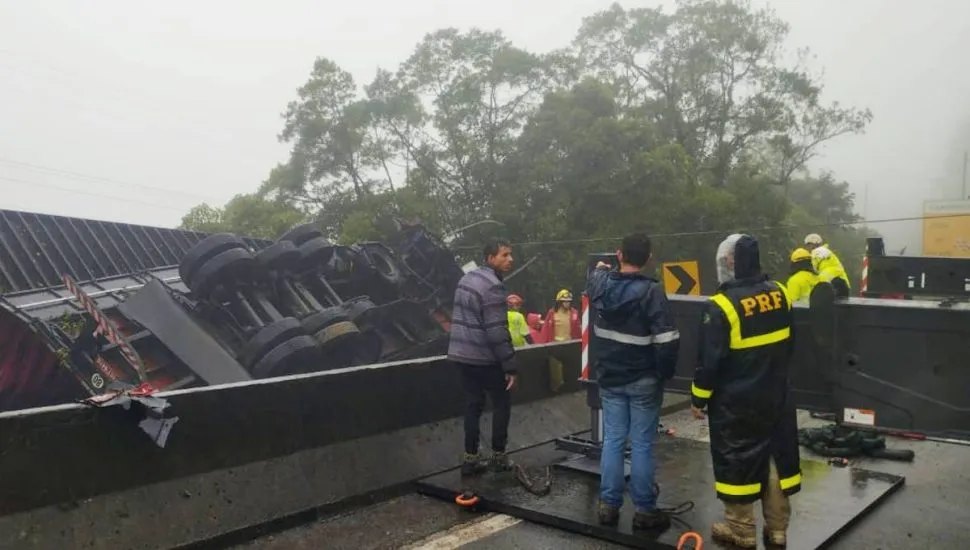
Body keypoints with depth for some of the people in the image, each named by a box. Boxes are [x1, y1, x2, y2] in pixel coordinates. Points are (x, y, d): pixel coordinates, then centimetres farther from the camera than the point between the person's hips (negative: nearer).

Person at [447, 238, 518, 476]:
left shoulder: (467, 278, 11)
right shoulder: (493, 286, -18)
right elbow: (497, 332, -22)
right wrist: (510, 366, -17)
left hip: (461, 354, 8)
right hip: (484, 358, -8)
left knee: (473, 404, 13)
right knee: (502, 404, 8)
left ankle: (471, 458, 15)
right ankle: (498, 456, 14)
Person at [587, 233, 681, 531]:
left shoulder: (601, 283, -3)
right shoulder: (651, 291, -18)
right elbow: (667, 340, -21)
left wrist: (599, 268, 47)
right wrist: (665, 372, -5)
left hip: (610, 378, 5)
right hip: (644, 381, -4)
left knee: (612, 440, 11)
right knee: (642, 445, 3)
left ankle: (608, 505, 18)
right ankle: (644, 510, 12)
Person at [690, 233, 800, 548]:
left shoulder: (722, 306, -20)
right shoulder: (779, 294, 0)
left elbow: (710, 360, -17)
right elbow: (789, 344, 13)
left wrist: (699, 398, -4)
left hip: (735, 402, -6)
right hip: (776, 397, 6)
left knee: (737, 460, 7)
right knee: (777, 455, 14)